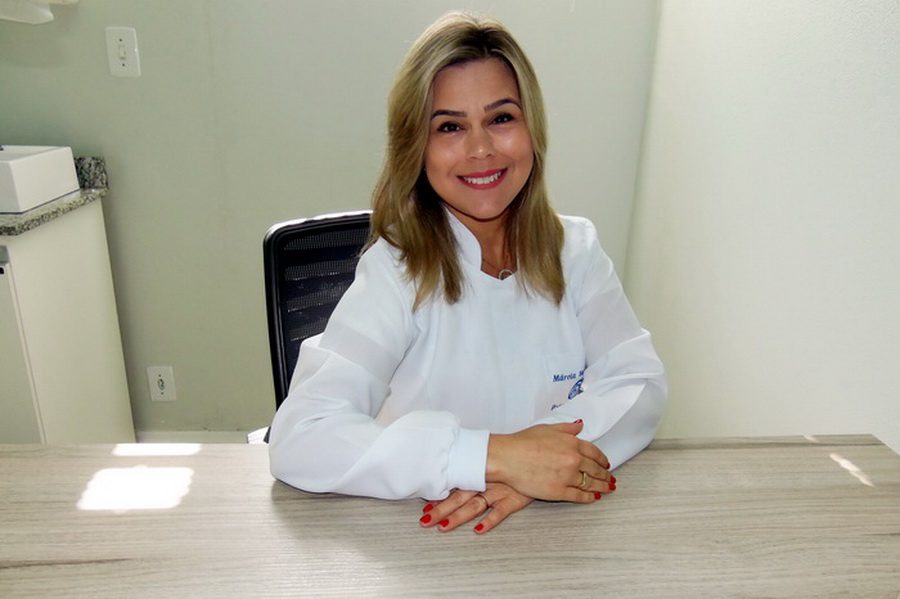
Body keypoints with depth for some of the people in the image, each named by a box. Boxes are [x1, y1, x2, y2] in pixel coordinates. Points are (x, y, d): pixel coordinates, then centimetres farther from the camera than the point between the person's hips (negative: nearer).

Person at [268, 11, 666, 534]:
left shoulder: (575, 250, 0)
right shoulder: (397, 270, -13)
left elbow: (641, 384, -5)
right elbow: (298, 441, -21)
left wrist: (534, 468, -22)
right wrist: (498, 456, -27)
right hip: (426, 543, -2)